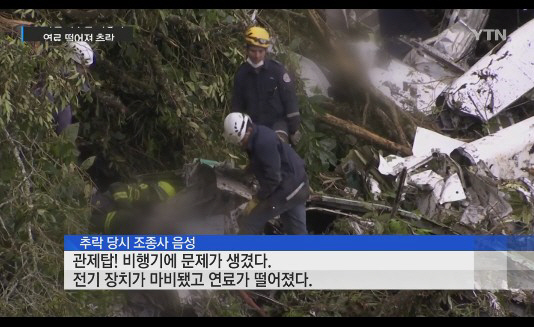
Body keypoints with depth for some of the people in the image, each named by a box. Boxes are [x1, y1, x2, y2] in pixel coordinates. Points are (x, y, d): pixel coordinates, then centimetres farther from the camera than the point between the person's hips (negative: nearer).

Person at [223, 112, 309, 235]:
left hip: (287, 190, -11)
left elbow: (273, 178, -25)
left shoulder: (264, 143, -25)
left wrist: (257, 200, -17)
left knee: (248, 224, -6)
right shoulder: (257, 137, 7)